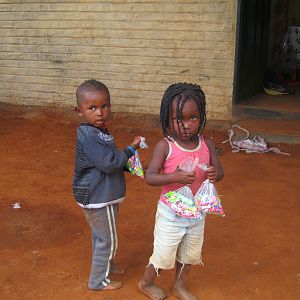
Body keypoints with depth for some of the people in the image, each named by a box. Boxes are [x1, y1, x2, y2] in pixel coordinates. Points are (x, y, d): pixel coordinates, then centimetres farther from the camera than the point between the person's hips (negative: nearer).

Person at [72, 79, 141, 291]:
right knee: (108, 240, 5)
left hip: (101, 196, 10)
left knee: (100, 235, 26)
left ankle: (106, 266, 46)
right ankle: (99, 280, 21)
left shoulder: (98, 132, 6)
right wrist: (131, 149, -16)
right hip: (99, 199, -10)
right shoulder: (88, 137, -26)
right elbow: (109, 163, -29)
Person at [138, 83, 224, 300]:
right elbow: (150, 177, -24)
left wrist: (215, 174, -26)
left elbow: (220, 172, -1)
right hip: (171, 213, -4)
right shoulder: (165, 146, -20)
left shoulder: (207, 144, -8)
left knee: (190, 253, 23)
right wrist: (176, 177, -39)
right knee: (164, 254, 13)